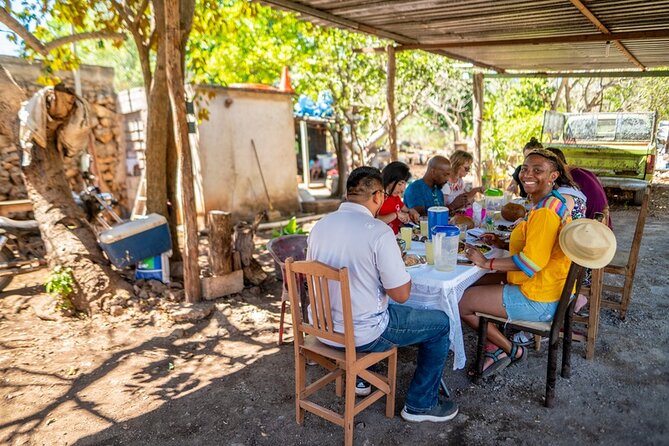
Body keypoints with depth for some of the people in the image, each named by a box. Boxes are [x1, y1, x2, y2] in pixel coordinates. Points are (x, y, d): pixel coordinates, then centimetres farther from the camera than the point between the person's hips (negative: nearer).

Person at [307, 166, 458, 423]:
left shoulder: (319, 226, -2)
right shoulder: (379, 231, -21)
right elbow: (401, 294, -19)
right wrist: (404, 269, 3)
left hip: (323, 329, 7)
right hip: (363, 335, -7)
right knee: (441, 323, 12)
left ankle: (359, 379, 40)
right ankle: (421, 405, 22)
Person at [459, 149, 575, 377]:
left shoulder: (545, 211, -23)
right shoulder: (551, 203, 10)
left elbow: (532, 261, -28)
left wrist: (487, 262, -20)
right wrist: (504, 245, 7)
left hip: (539, 300, -11)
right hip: (547, 287, 11)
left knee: (461, 302, -4)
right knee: (473, 284, 17)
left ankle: (511, 350, 14)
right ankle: (496, 345, 16)